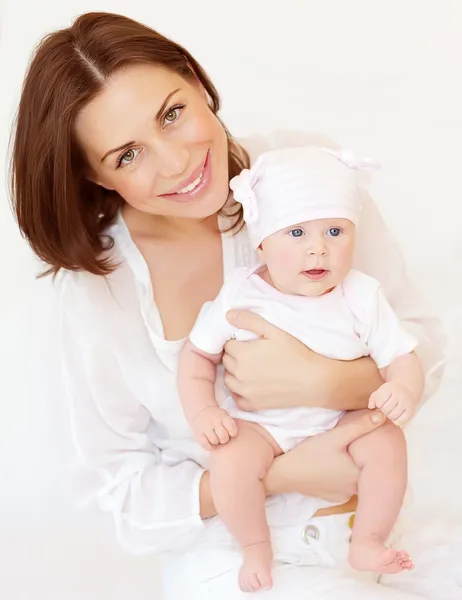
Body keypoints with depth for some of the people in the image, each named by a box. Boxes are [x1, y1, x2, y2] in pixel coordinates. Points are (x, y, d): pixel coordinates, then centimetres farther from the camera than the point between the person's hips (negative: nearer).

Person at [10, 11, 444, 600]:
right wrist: (285, 474, -19)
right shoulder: (97, 284, -12)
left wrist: (319, 383, -27)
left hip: (379, 513, 3)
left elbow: (421, 352, -6)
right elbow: (122, 486, -6)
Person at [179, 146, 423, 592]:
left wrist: (404, 390, -31)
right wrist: (202, 411, -18)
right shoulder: (240, 295, -13)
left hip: (344, 420, 2)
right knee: (230, 461, -28)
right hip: (261, 425, -1)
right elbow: (198, 353, -3)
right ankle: (256, 549, -1)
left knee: (388, 445, -22)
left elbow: (401, 357, -8)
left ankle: (366, 543, 1)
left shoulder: (361, 297, -10)